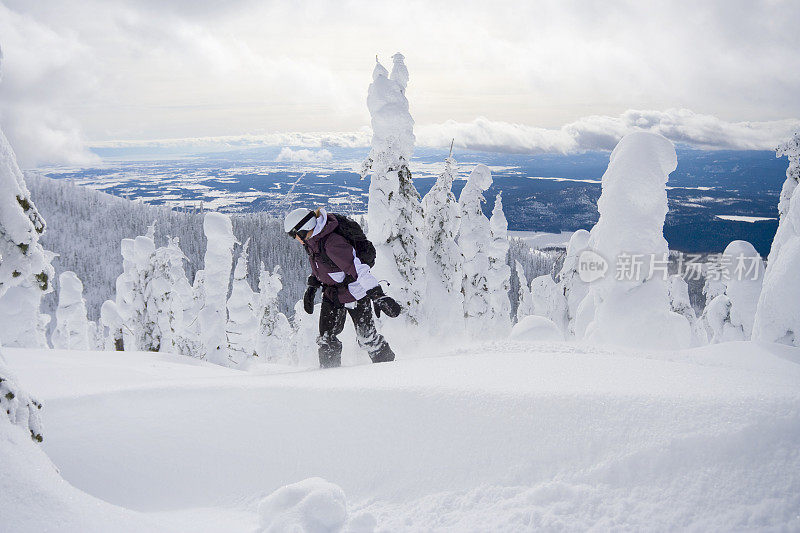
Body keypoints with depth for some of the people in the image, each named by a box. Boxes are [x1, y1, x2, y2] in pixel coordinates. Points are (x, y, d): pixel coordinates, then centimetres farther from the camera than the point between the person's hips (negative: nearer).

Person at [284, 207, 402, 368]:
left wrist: (378, 296, -40)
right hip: (331, 294, 8)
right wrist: (312, 286, 19)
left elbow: (358, 269, -36)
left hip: (354, 293, -8)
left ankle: (387, 361, 20)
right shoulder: (312, 240, -2)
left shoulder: (332, 243, -31)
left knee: (366, 336, -1)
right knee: (326, 338, 2)